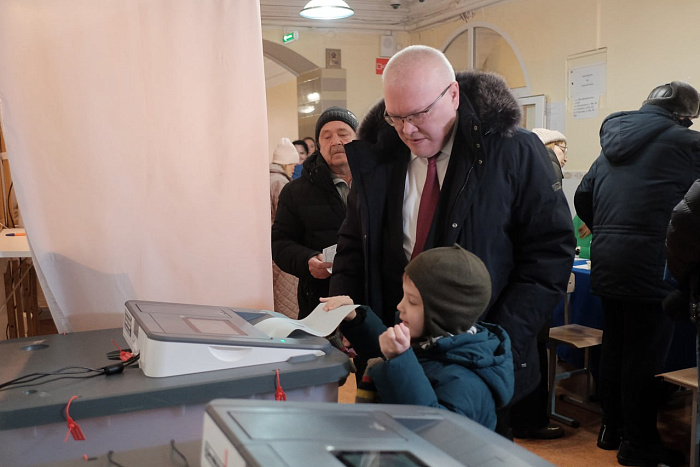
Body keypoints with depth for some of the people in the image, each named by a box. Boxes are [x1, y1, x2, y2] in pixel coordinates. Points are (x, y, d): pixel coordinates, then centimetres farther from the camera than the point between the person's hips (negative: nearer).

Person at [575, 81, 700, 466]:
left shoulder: (614, 139, 15)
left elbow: (582, 196, 16)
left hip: (605, 260, 7)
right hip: (649, 259, -7)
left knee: (614, 345, 16)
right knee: (645, 354, 2)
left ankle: (611, 429, 29)